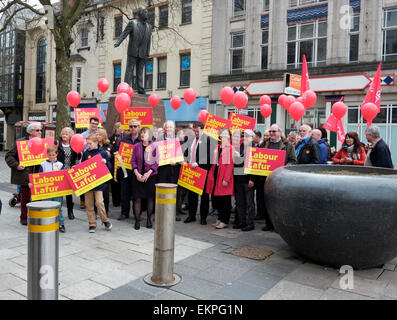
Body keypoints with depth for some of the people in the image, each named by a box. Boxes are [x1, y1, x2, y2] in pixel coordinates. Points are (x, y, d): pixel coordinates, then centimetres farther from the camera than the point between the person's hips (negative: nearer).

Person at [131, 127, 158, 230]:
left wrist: (148, 173, -14)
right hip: (138, 176, 2)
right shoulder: (136, 146, 6)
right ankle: (137, 220, 8)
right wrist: (137, 173, -8)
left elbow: (156, 162, -4)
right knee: (137, 198, 1)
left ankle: (149, 219, 21)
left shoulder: (154, 146, -2)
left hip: (150, 176, -1)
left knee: (150, 198, 6)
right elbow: (133, 160, 4)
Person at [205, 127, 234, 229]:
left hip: (225, 176, -6)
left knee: (225, 200, 1)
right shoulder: (217, 147, 13)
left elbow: (230, 164, -12)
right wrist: (211, 177, 7)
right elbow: (214, 163, 14)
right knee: (217, 199, 11)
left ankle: (224, 221, 11)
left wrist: (226, 179, -17)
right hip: (216, 175, 6)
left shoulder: (231, 148, -7)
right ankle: (220, 219, 25)